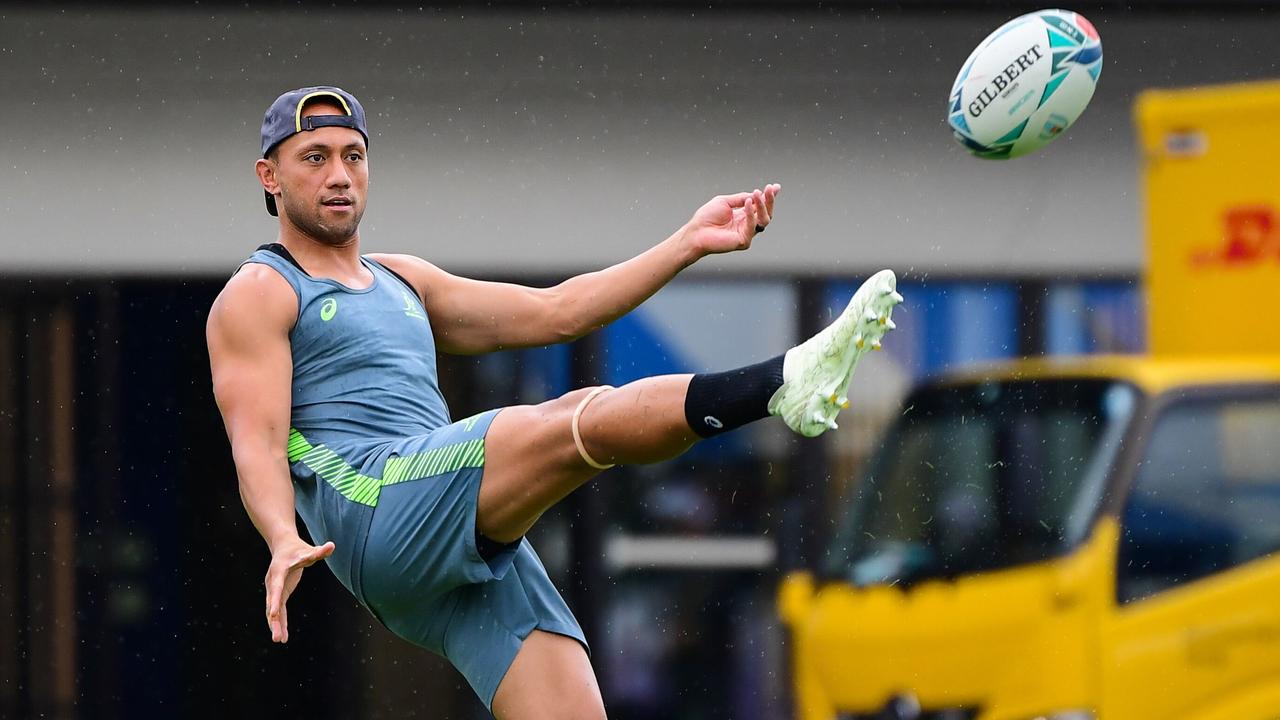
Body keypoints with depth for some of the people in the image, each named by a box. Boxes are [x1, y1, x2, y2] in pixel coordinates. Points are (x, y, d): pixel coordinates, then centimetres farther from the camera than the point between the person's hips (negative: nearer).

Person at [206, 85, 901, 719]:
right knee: (583, 420, -27)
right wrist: (285, 542, -26)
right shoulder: (257, 297, 9)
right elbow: (257, 443, -5)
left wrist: (689, 243, 18)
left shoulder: (403, 282, 31)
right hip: (380, 507, -7)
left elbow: (554, 312, 26)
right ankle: (786, 383, -45)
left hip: (478, 553, 7)